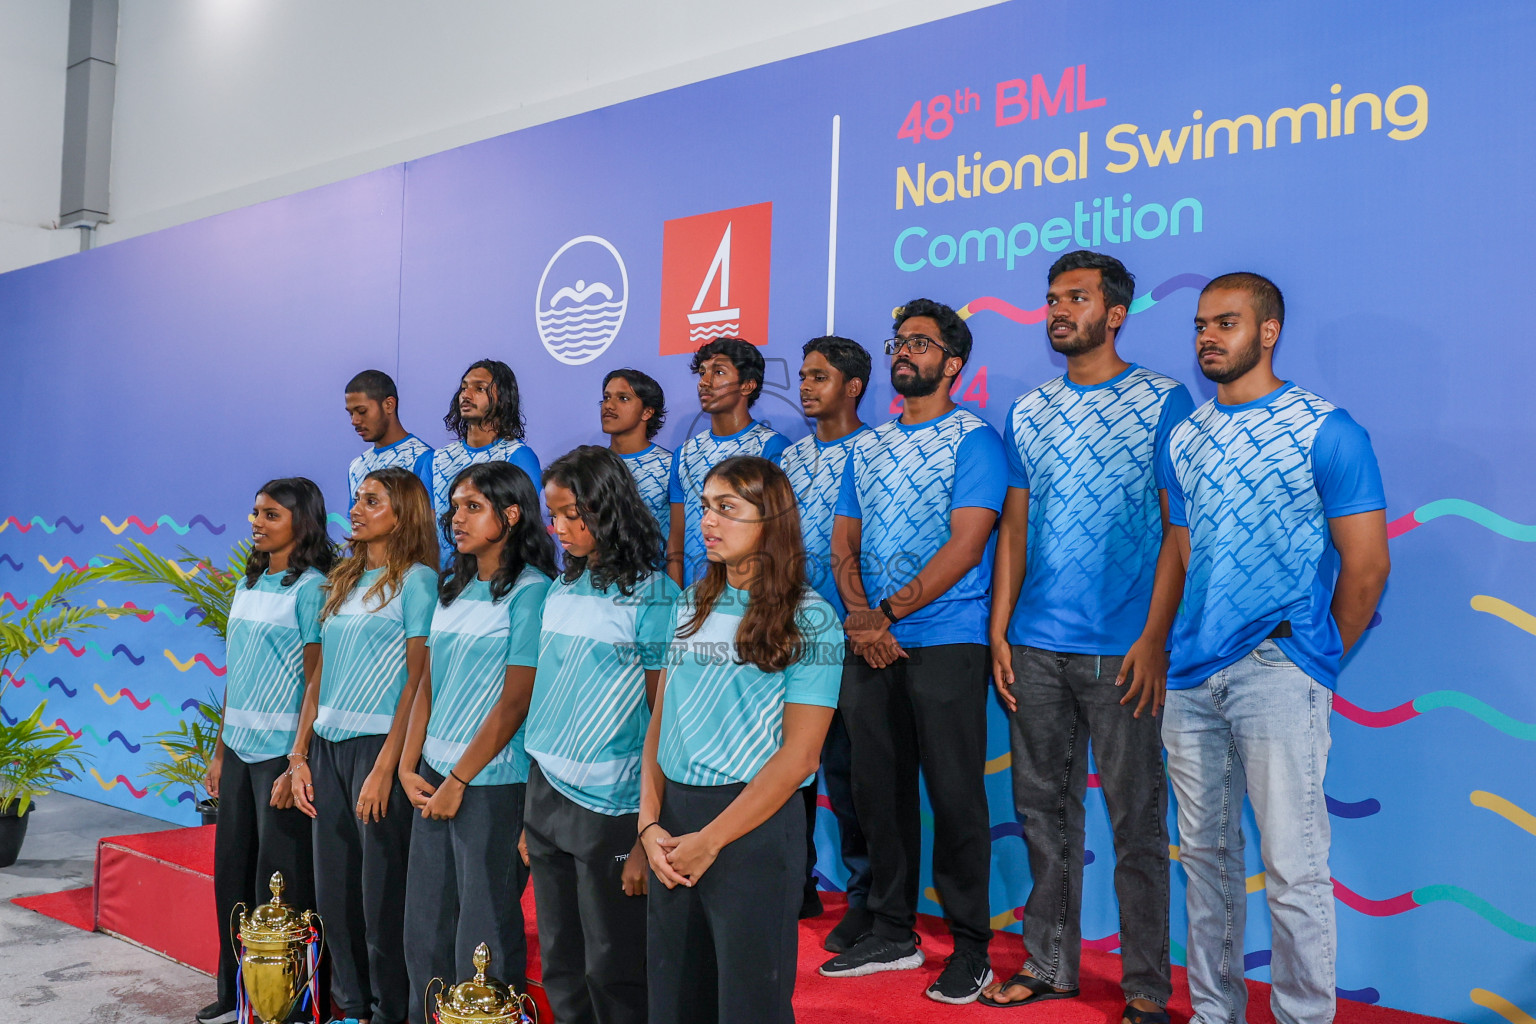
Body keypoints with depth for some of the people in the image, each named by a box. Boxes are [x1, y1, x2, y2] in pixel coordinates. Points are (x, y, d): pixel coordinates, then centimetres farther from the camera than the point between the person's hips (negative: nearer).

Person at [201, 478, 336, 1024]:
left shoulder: (311, 588, -10)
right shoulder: (248, 584, 13)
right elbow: (236, 675, 17)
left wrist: (297, 766, -17)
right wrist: (220, 750, 15)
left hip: (282, 750, -7)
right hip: (240, 748, 7)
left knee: (279, 879, -1)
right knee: (232, 871, 12)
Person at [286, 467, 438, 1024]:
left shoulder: (416, 580, -6)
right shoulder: (341, 580, 16)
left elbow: (418, 681, -11)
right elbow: (319, 675, 16)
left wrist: (385, 768, -16)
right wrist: (300, 755, 9)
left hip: (379, 745, -7)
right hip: (328, 747, 7)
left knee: (381, 890, -1)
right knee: (333, 888, 11)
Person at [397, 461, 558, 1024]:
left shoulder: (531, 591, -11)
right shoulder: (453, 588, 12)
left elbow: (515, 702, -14)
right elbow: (429, 682, 13)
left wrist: (458, 780, -12)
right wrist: (409, 766, 3)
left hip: (492, 783, -7)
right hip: (434, 779, 7)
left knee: (483, 934, 2)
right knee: (424, 927, 15)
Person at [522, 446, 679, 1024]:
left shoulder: (651, 595, -8)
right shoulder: (560, 590, 10)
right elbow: (545, 698, 14)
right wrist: (531, 810, 9)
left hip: (610, 807, -6)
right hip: (545, 796, 6)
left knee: (613, 974, 4)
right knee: (559, 970, 13)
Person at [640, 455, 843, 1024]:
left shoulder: (809, 619, -8)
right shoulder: (691, 608, 10)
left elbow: (798, 755, -12)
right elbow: (659, 722, 10)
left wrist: (709, 841, -13)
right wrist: (650, 824, -3)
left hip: (754, 822, -5)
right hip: (674, 815, 6)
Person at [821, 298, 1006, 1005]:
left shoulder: (973, 438, -3)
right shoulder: (865, 447, 16)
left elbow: (966, 545, -13)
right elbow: (844, 542, 13)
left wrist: (888, 614, -13)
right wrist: (858, 613, -6)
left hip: (944, 643, -6)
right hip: (869, 647, 6)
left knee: (955, 795, -2)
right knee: (878, 791, 10)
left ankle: (970, 947, 11)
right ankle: (892, 933, 23)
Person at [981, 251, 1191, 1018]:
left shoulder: (1163, 401, -1)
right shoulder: (1027, 413, 13)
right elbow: (1013, 530, 14)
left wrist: (1154, 639, -13)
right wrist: (999, 633, 6)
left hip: (1120, 651, -4)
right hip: (1034, 646, 5)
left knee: (1136, 820, 3)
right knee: (1043, 809, 11)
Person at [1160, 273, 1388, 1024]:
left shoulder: (1326, 430, -3)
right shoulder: (1183, 439, 14)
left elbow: (1366, 565, -3)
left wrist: (1319, 660, 2)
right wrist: (1177, 650, 14)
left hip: (1278, 672, -6)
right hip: (1192, 675, 6)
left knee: (1293, 868, -4)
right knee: (1206, 855, 13)